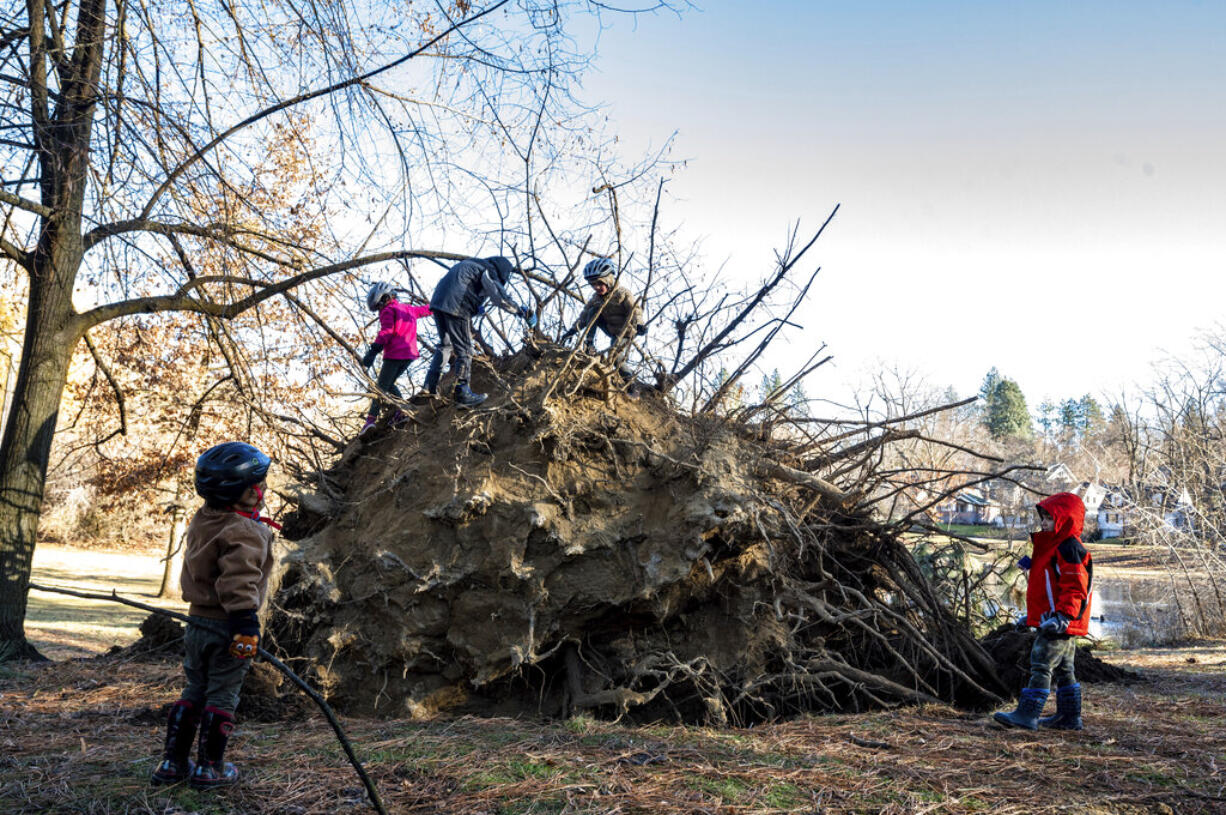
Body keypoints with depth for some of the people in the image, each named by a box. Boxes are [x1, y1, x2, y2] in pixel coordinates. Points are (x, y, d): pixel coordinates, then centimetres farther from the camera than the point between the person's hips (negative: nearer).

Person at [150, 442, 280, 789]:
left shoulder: (201, 521, 7)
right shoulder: (244, 533, -21)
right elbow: (239, 582, -30)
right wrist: (246, 623, -31)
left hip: (197, 621, 8)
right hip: (227, 629, -8)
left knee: (194, 691, 18)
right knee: (222, 696, 5)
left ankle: (173, 763, 24)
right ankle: (210, 768, 13)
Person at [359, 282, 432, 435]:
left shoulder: (388, 311, -5)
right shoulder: (408, 309, 18)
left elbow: (386, 332, -18)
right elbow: (425, 310, 35)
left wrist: (373, 352, -26)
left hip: (394, 355, -8)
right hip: (410, 354, 8)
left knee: (381, 386, -6)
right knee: (389, 384, 17)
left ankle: (371, 418, -16)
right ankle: (401, 411, 2)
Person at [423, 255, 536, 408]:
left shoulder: (471, 264, 28)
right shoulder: (488, 271, 0)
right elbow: (500, 298, -13)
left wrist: (475, 308, 27)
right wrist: (521, 311, -5)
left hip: (438, 302, 9)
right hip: (456, 307, -8)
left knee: (445, 344, 22)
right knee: (464, 350, -1)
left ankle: (431, 384, 18)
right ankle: (462, 393, -2)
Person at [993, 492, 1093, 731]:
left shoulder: (1068, 549, -15)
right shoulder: (1053, 547, 20)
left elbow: (1075, 588, -22)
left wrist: (1063, 615, -30)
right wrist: (1032, 615, 30)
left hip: (1060, 623, -11)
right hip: (1052, 621, 11)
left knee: (1040, 666, -11)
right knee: (1063, 670, 15)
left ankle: (1027, 714, -12)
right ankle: (1070, 717, 22)